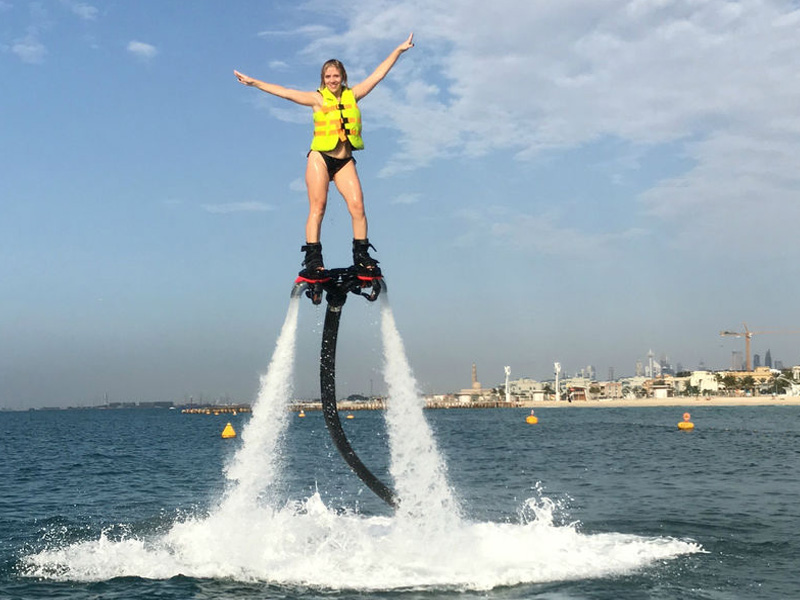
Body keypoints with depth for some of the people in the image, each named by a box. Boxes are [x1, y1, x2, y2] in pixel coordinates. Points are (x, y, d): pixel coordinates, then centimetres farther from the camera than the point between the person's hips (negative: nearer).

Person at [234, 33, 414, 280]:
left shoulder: (352, 95, 10)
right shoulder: (318, 99, 3)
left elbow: (378, 74, 12)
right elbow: (284, 92, -1)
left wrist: (398, 50, 12)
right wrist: (253, 82, -6)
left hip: (345, 161, 2)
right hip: (320, 158, -2)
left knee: (357, 206, -11)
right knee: (317, 208, -9)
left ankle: (362, 256, -4)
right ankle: (313, 259, -9)